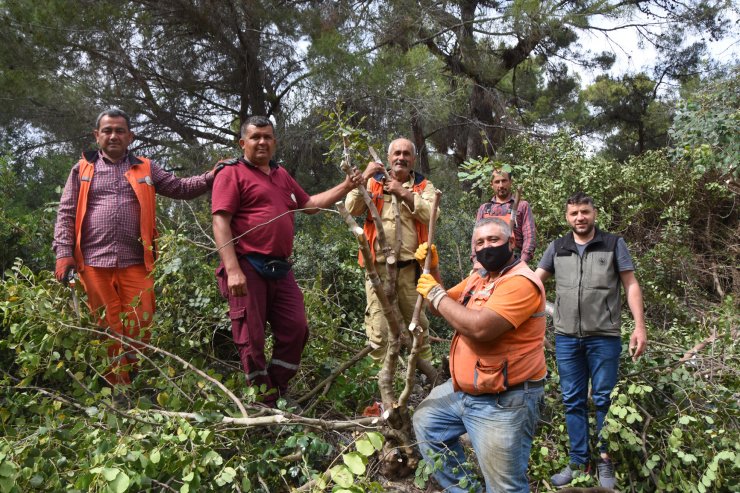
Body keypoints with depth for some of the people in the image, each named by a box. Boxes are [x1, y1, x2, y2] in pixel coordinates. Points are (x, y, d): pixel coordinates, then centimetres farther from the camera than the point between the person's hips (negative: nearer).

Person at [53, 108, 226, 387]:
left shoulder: (145, 169, 15)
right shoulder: (82, 170, 12)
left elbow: (180, 188, 10)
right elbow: (66, 214, 9)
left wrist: (213, 175, -5)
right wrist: (64, 254, -2)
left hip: (135, 262, 1)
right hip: (94, 262, 0)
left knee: (140, 327, -1)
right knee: (107, 329, 4)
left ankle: (132, 383, 17)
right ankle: (116, 391, 14)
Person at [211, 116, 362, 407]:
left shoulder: (282, 176, 21)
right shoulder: (232, 174, -2)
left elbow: (310, 204, 30)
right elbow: (220, 223, -11)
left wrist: (346, 187, 20)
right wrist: (232, 270, -21)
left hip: (280, 269, 7)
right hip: (247, 266, -7)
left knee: (295, 330, 7)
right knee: (251, 339, 0)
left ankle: (276, 391, 22)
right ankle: (264, 406, 12)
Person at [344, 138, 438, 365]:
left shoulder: (423, 185, 8)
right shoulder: (374, 182, 10)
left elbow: (431, 215, -10)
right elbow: (352, 209, -3)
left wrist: (404, 193, -15)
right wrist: (364, 179, -12)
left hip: (410, 265, 0)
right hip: (379, 264, 0)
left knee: (417, 321, 10)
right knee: (378, 324, -1)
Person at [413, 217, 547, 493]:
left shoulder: (521, 282, -21)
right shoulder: (479, 276, 9)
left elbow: (480, 327, -34)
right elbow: (445, 306, 18)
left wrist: (436, 294, -21)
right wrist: (432, 270, 1)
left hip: (503, 401, -9)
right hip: (463, 390, 10)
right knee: (425, 422, 23)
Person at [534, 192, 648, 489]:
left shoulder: (614, 244, 3)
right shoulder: (556, 248, 9)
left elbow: (631, 285, 2)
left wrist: (640, 326, -6)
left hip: (604, 337, -2)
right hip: (566, 338, 3)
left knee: (603, 399, 5)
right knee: (573, 401, 9)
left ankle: (606, 460, 21)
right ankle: (579, 463, 20)